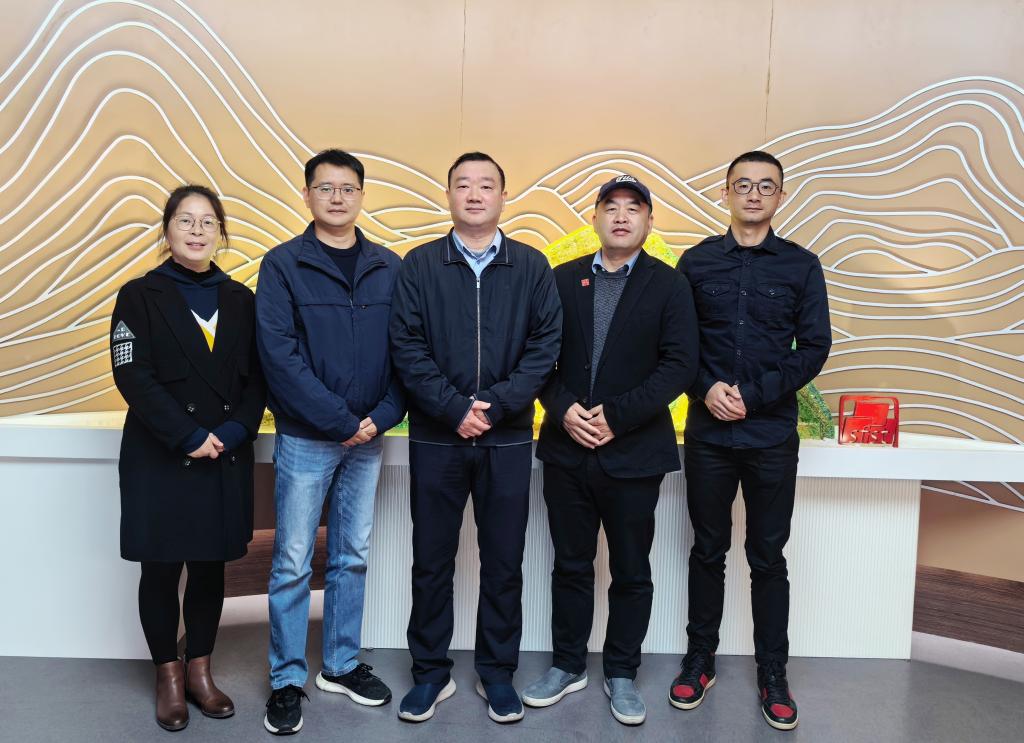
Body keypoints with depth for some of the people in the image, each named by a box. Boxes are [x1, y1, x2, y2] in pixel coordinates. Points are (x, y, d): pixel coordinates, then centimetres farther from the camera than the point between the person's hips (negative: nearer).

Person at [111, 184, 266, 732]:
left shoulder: (239, 299, 8)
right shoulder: (140, 295, -1)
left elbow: (257, 378, 5)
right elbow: (133, 376, -10)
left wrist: (235, 431, -11)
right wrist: (188, 437, -17)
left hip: (227, 459, 3)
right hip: (160, 459, -3)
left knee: (210, 566, 10)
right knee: (161, 569, 6)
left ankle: (200, 671, 26)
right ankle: (168, 676, 24)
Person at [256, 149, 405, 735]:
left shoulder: (390, 268, 4)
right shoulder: (283, 265, -5)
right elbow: (279, 353, -13)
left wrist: (384, 416, -11)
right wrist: (341, 421, -17)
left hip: (369, 439, 3)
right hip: (305, 439, -3)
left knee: (353, 556, 14)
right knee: (294, 563, 4)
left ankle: (342, 665, 30)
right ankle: (288, 681, 21)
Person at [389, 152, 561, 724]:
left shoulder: (532, 266, 3)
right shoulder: (420, 265, 2)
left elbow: (546, 345, -3)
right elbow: (407, 347, -4)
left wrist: (496, 405, -13)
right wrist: (454, 409, -14)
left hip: (508, 439, 0)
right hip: (435, 437, 0)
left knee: (504, 563, 10)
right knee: (432, 561, 10)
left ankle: (498, 672, 27)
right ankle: (431, 672, 26)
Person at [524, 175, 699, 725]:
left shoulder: (669, 285, -1)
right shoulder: (563, 279, 7)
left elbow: (680, 364, -9)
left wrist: (616, 416, -16)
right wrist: (562, 409, -12)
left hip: (634, 451, -2)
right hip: (567, 449, 2)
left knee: (631, 572, 10)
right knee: (570, 565, 14)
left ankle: (621, 673, 28)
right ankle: (567, 666, 30)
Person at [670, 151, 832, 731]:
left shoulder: (802, 266, 2)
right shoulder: (696, 262, 4)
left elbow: (815, 347, -3)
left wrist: (752, 394, -13)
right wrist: (707, 389, -15)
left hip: (773, 436, 0)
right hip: (708, 433, 1)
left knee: (769, 557, 9)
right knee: (708, 551, 12)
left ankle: (774, 673, 24)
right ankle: (700, 661, 27)